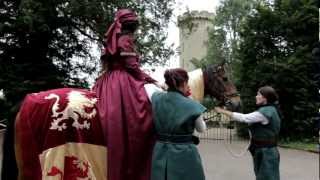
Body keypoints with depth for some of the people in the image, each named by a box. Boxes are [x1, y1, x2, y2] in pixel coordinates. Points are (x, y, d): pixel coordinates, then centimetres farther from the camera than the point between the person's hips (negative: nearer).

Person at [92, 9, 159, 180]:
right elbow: (131, 66, -14)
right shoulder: (126, 39, -7)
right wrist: (151, 80, -6)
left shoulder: (113, 40, 19)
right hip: (124, 80, -9)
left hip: (109, 81, 9)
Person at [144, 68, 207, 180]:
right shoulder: (192, 106, -17)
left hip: (161, 153, 4)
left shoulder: (157, 99, -5)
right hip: (184, 155, -4)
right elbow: (202, 129, 2)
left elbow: (148, 86, 18)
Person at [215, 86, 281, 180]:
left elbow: (244, 118, -21)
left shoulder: (265, 112, -21)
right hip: (266, 151, 10)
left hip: (265, 153, -10)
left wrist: (223, 111, -17)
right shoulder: (271, 110, 10)